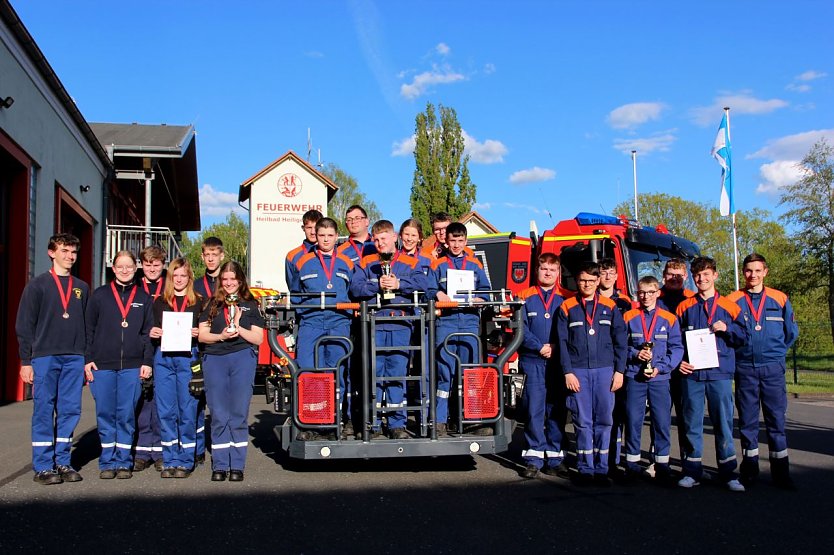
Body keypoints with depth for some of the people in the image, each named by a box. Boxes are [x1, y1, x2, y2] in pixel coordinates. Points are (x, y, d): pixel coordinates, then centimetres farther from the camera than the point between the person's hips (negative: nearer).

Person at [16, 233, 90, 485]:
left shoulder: (82, 288, 14)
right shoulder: (38, 285, 3)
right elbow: (24, 325, 0)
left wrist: (88, 359, 9)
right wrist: (26, 361, -5)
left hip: (74, 359, 3)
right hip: (44, 357, -3)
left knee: (70, 411, 4)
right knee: (44, 411, 0)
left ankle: (63, 462, 14)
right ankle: (43, 466, 7)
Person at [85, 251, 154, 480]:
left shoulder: (144, 298, 10)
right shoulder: (100, 295, 7)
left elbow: (148, 331, 9)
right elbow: (89, 329, 7)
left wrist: (147, 362, 2)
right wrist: (88, 359, -1)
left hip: (132, 366, 0)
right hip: (102, 365, 0)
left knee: (127, 415, 1)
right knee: (105, 414, 3)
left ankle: (124, 462, 10)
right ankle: (108, 462, 12)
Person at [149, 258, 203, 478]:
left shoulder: (198, 302, 9)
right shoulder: (159, 302, 15)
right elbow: (152, 330, 18)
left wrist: (199, 334, -12)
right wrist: (153, 333, -3)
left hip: (187, 358, -2)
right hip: (163, 358, 2)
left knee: (187, 409, -3)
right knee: (165, 410, 2)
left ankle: (185, 461, 5)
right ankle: (170, 461, 11)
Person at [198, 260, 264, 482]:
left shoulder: (251, 305, 13)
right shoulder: (212, 304, 16)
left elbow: (258, 338, 7)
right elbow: (202, 335, 9)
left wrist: (238, 328, -8)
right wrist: (221, 336, -8)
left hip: (243, 357, -1)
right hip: (214, 358, 1)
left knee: (239, 413, -2)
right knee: (219, 415, 1)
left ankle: (237, 466, 3)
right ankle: (220, 466, 6)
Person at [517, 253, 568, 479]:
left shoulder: (565, 300, 8)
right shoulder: (525, 298, 5)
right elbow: (521, 329, -2)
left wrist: (556, 347, -10)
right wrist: (540, 347, -10)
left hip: (558, 362, 1)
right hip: (533, 361, -1)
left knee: (556, 410, 5)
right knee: (534, 409, -2)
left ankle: (554, 457, 12)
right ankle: (534, 458, 4)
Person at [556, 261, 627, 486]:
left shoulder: (610, 307, 9)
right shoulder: (567, 308, 6)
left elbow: (620, 341, 8)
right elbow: (562, 342, 3)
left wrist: (619, 371, 1)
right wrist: (568, 372, -5)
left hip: (605, 370, 1)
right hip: (578, 371, -1)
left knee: (604, 420, 3)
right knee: (583, 421, 1)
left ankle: (601, 469, 11)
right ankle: (585, 469, 8)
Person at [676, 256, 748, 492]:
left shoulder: (729, 306, 7)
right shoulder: (684, 307, 9)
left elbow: (743, 337, 8)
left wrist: (727, 329, -10)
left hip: (720, 373, -1)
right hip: (691, 373, 1)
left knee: (723, 422, 1)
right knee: (692, 423, 4)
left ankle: (728, 472, 10)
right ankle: (692, 471, 12)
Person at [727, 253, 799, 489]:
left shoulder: (780, 299, 6)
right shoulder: (732, 301, 3)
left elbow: (791, 332, 13)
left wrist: (776, 352, 10)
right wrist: (737, 350, 2)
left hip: (773, 368, 0)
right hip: (744, 368, 0)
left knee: (776, 418, 2)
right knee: (747, 420, 5)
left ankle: (781, 471, 9)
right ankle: (749, 468, 14)